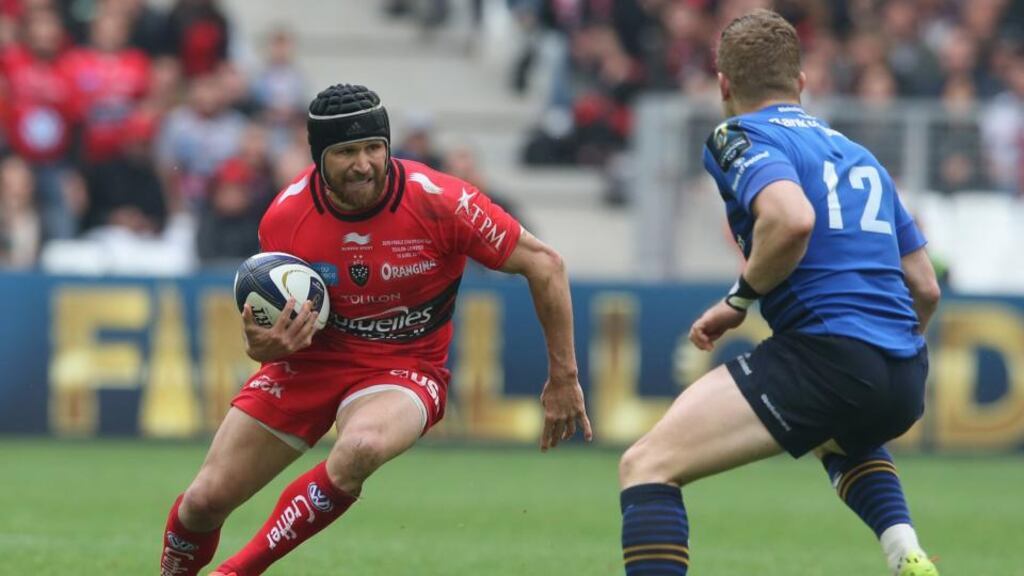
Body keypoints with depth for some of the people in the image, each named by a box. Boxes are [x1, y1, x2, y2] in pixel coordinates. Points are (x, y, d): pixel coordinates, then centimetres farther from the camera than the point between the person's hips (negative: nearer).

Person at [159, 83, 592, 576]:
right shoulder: (283, 218, -13)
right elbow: (280, 322, 1)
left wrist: (563, 378, -9)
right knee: (207, 499, -4)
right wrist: (265, 345, -26)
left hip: (404, 367, -3)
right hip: (312, 362, 3)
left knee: (359, 449, -38)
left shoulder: (438, 202, -22)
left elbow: (545, 265, -12)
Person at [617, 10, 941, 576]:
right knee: (841, 437, 43)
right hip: (903, 378, 8)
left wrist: (739, 300, -6)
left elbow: (792, 218, -22)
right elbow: (925, 288, 26)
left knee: (647, 464, -7)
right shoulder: (858, 155, 24)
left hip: (827, 353, -8)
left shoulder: (739, 138, 1)